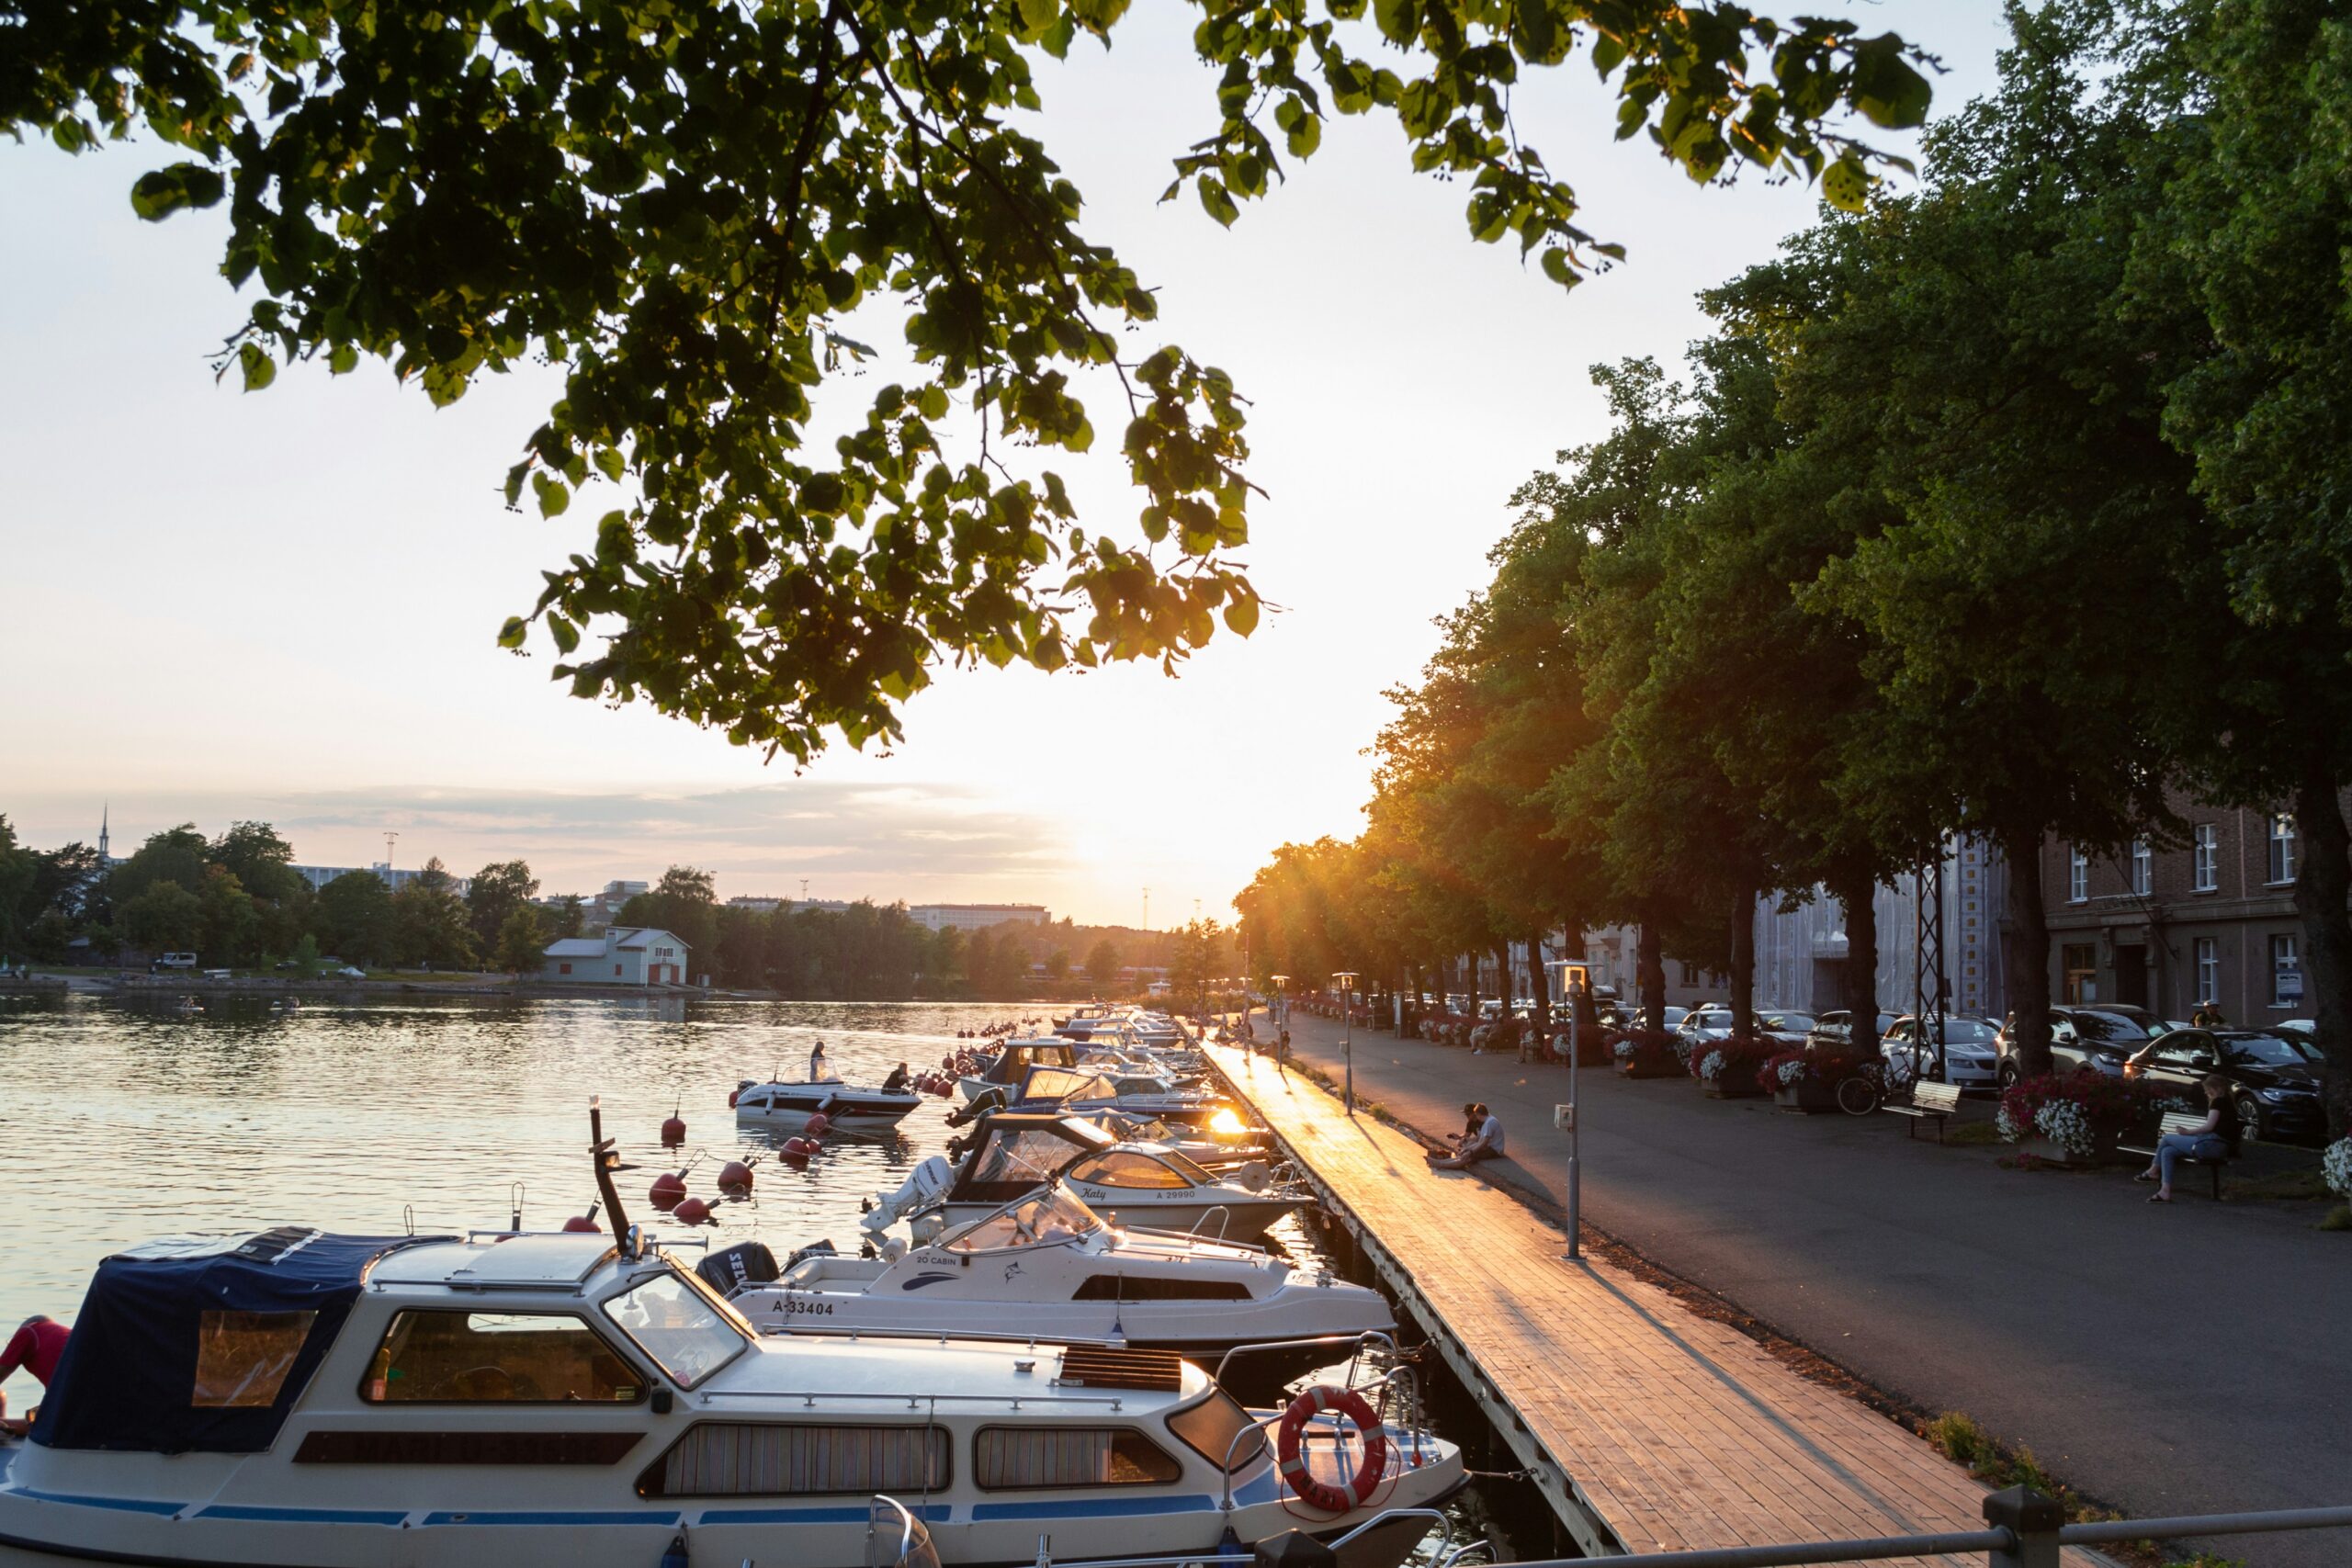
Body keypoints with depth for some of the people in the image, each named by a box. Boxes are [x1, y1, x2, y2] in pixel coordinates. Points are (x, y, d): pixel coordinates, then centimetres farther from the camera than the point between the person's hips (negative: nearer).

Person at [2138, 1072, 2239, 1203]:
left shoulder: (2218, 1101, -6)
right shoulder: (2226, 1103, 24)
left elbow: (2209, 1126, -14)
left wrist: (2188, 1132, -4)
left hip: (2210, 1144, -9)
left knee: (2167, 1137, 2)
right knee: (2167, 1152, 5)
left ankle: (2153, 1171, 18)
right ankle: (2165, 1192, -3)